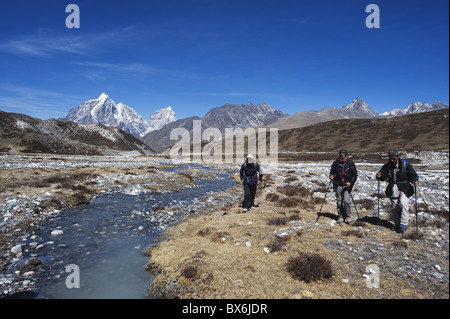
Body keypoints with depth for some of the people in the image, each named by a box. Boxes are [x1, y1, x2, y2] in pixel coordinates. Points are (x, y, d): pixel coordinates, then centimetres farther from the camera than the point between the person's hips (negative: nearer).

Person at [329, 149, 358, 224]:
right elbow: (332, 172, 14)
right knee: (339, 201, 5)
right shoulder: (336, 163, 3)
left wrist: (351, 182, -9)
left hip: (347, 185, -2)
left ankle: (348, 217, 8)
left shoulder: (350, 163, 0)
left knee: (346, 201, -10)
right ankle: (340, 217, 18)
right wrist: (331, 176, -8)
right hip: (338, 185, 2)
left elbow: (355, 174, 3)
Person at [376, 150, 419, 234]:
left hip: (404, 188, -2)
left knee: (403, 203, -20)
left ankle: (403, 225, -15)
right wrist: (379, 176, -20)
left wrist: (415, 181, -19)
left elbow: (413, 175, 0)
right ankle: (397, 224, 23)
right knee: (394, 207, 7)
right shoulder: (387, 166, 5)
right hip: (393, 189, 3)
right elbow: (383, 175, 2)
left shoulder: (405, 164, -1)